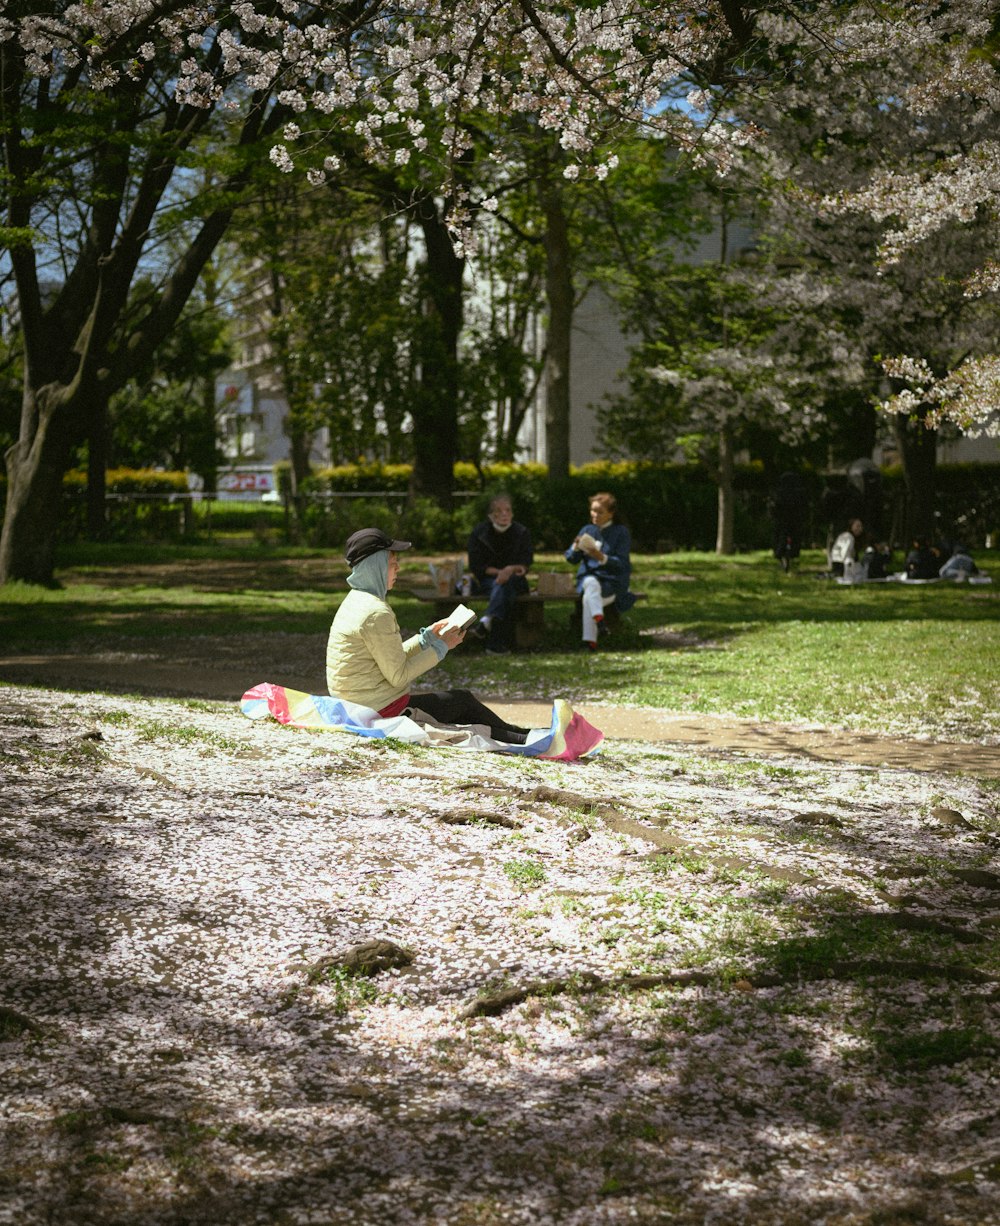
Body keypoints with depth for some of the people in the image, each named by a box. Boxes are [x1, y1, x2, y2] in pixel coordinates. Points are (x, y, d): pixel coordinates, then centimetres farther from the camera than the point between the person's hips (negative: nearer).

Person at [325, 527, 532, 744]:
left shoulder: (355, 600, 10)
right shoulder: (376, 613, -22)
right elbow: (398, 676, -19)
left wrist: (428, 636, 11)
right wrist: (440, 647, -9)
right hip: (382, 708, -9)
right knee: (463, 700, 9)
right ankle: (519, 738, 26)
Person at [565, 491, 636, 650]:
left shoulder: (621, 532, 2)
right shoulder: (587, 530, 13)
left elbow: (622, 563, -8)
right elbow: (571, 558, 9)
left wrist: (602, 558, -24)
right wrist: (576, 547, -14)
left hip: (612, 581, -3)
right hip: (588, 577, 3)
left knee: (588, 597, -33)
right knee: (591, 583, -35)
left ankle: (590, 640, -36)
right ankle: (598, 617, -52)